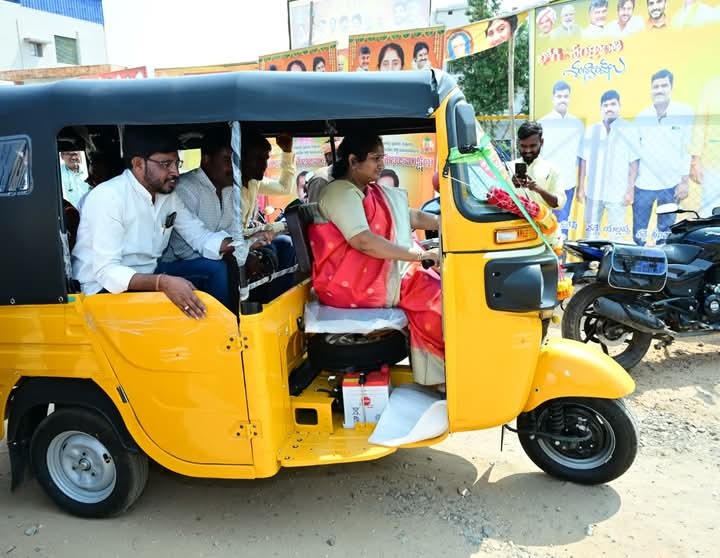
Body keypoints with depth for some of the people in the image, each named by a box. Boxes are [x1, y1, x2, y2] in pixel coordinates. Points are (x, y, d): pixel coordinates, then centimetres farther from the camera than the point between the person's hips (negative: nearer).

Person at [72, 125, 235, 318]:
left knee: (215, 269, -7)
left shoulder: (169, 195, 0)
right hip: (107, 286, -7)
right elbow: (106, 271, -29)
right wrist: (163, 283, -45)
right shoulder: (107, 197, -23)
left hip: (149, 275, 7)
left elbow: (200, 236, 2)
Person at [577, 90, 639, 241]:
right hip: (593, 191, 3)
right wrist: (580, 188, 5)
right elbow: (584, 160, 8)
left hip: (618, 193, -3)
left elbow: (633, 162, -3)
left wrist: (630, 190, -7)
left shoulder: (628, 130, -3)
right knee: (591, 230, 13)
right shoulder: (591, 130, 5)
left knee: (616, 233, 3)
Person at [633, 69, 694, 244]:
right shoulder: (641, 117, 1)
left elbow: (689, 149, -3)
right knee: (639, 233, 7)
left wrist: (685, 181, -6)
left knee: (665, 233, 10)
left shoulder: (685, 112, -4)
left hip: (671, 184, -1)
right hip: (643, 184, 1)